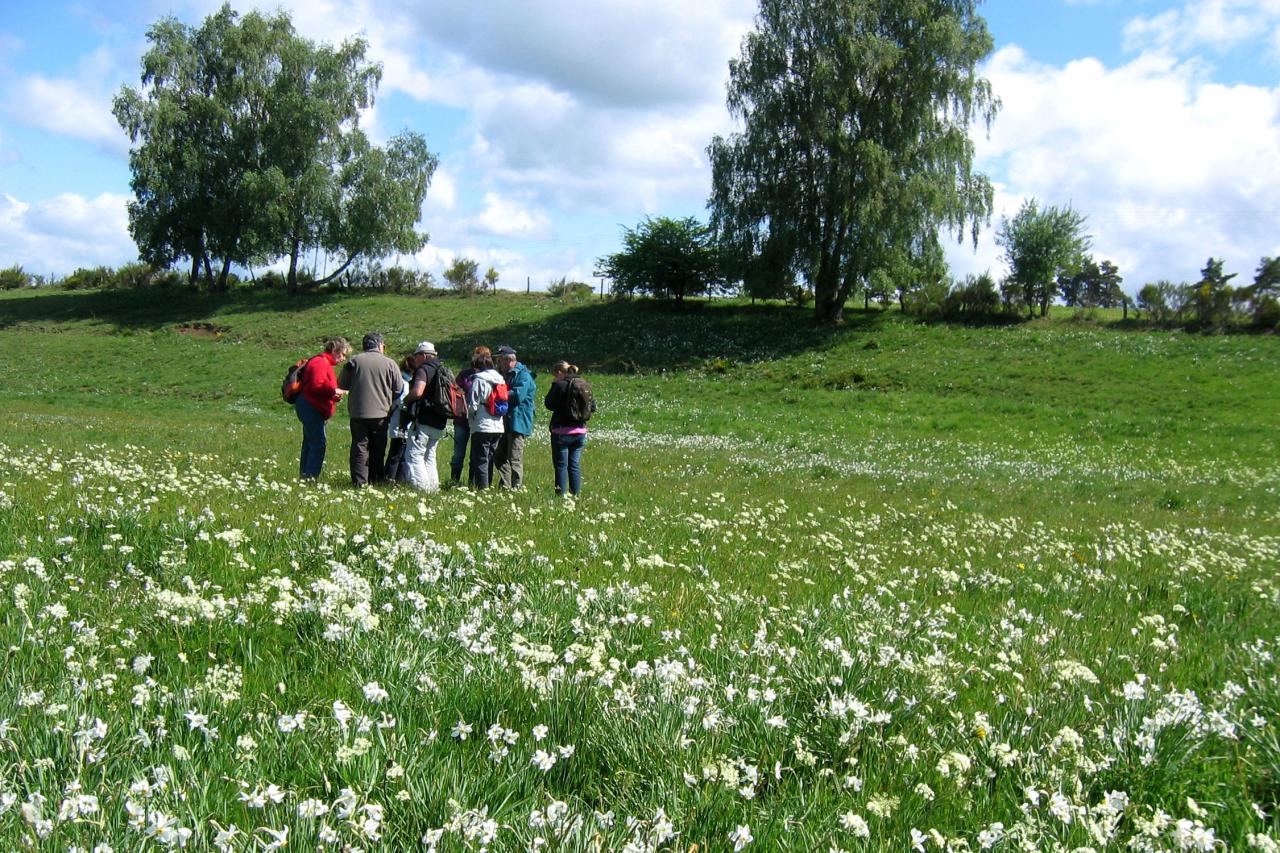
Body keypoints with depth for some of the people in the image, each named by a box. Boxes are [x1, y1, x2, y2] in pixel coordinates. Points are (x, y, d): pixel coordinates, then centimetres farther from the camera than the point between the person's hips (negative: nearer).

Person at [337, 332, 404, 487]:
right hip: (381, 413, 0)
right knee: (378, 448, 11)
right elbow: (399, 389, 0)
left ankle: (360, 482, -1)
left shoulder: (353, 361, -1)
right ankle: (376, 480, 14)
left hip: (357, 412, 0)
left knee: (360, 446, 4)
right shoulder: (390, 363, -3)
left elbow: (342, 384, 6)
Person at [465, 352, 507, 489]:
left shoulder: (479, 380, -9)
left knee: (480, 460, -3)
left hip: (482, 426, -7)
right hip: (498, 427, 7)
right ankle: (487, 487, 16)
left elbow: (472, 405, -11)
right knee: (489, 460, 14)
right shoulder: (500, 380, 12)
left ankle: (482, 488, -7)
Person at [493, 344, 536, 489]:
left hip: (517, 422, -9)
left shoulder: (522, 375, -7)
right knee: (499, 458, 11)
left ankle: (516, 487, -4)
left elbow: (519, 395, -20)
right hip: (504, 422, 9)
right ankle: (505, 487, 18)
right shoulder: (502, 375, 20)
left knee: (514, 459, -9)